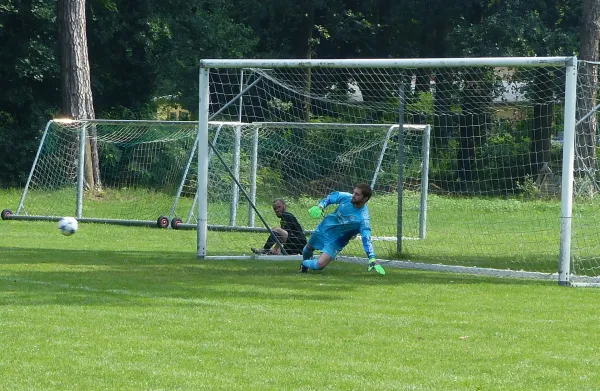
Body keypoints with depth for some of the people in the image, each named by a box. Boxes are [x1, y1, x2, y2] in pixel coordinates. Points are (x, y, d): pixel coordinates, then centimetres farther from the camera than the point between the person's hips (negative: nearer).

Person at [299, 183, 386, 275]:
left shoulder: (363, 218, -33)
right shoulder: (346, 197, -20)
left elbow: (366, 239, -36)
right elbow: (330, 197, 0)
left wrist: (372, 260, -46)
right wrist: (319, 206, -18)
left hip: (336, 242, -4)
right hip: (324, 229, 4)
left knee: (320, 264, -17)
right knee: (308, 249, 26)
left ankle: (304, 264, 17)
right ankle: (307, 260, 63)